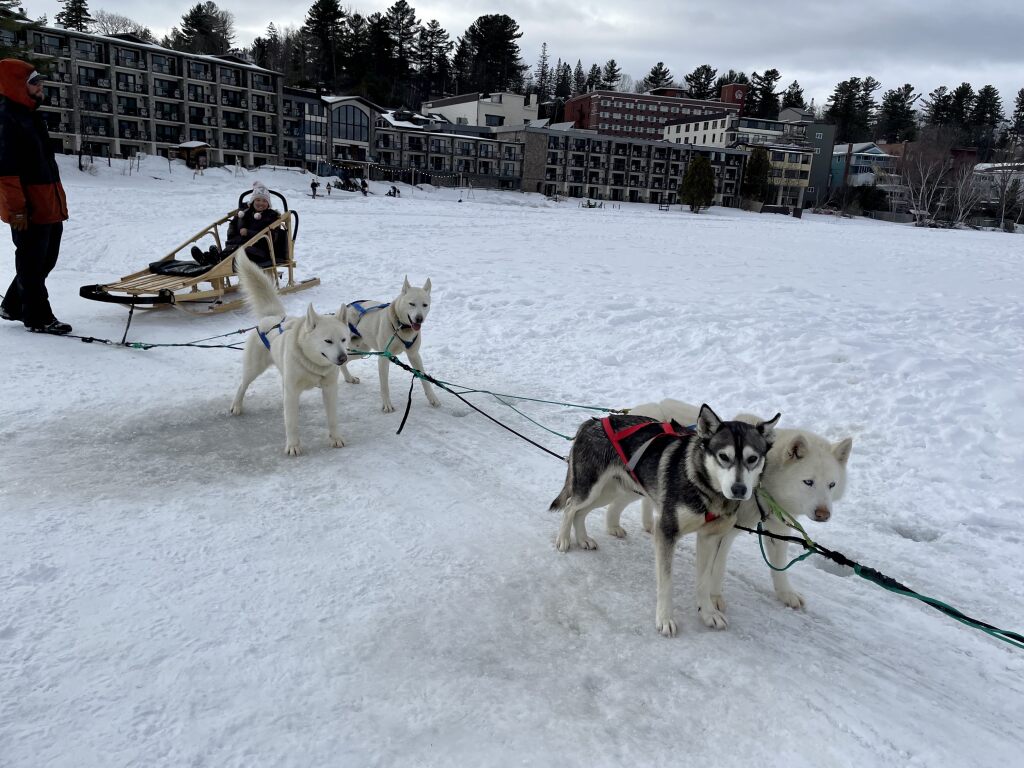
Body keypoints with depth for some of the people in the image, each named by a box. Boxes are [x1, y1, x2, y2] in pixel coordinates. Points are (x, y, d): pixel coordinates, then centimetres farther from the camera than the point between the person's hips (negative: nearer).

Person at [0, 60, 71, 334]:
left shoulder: (30, 115, 18)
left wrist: (58, 200, 22)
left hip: (50, 205, 10)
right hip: (30, 209, -10)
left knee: (46, 259, 17)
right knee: (33, 263, 0)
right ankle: (38, 317, 9)